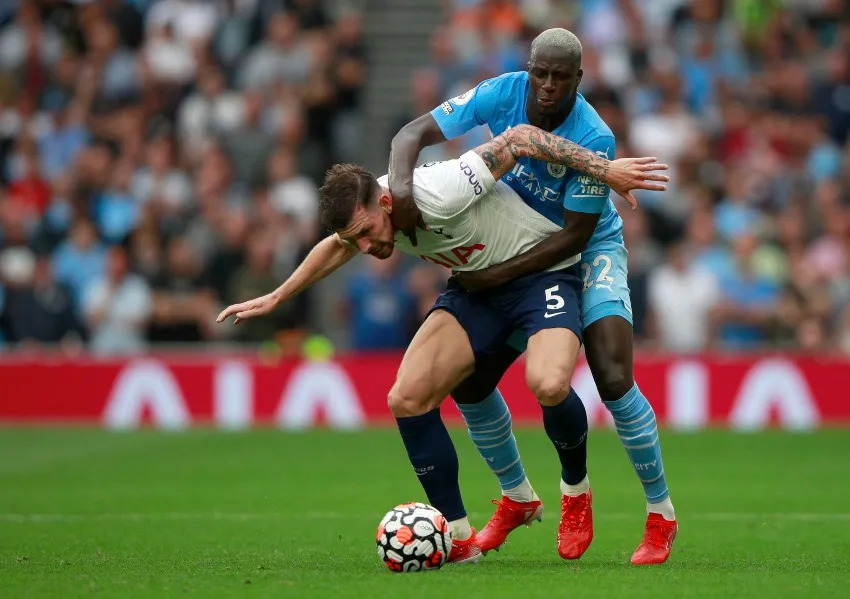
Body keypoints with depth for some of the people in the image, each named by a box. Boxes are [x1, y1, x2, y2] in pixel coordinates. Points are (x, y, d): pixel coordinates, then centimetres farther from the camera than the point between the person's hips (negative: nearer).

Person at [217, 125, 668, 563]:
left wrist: (605, 168, -26)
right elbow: (336, 247, 17)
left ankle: (576, 486, -3)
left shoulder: (440, 193, -34)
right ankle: (459, 539, 0)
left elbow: (517, 137, -26)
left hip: (543, 268, -7)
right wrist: (275, 298, 25)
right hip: (477, 286, 7)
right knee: (406, 398, -12)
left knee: (548, 384, -35)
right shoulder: (361, 212, -9)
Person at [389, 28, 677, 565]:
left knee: (614, 380, -22)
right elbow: (415, 133, -17)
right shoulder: (501, 96, -19)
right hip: (517, 245, 5)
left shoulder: (593, 138, -30)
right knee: (467, 378, 0)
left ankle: (661, 515, -5)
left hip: (590, 251, -5)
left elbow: (575, 235, -26)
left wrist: (496, 275, -31)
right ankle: (515, 500, 22)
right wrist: (401, 182, -39)